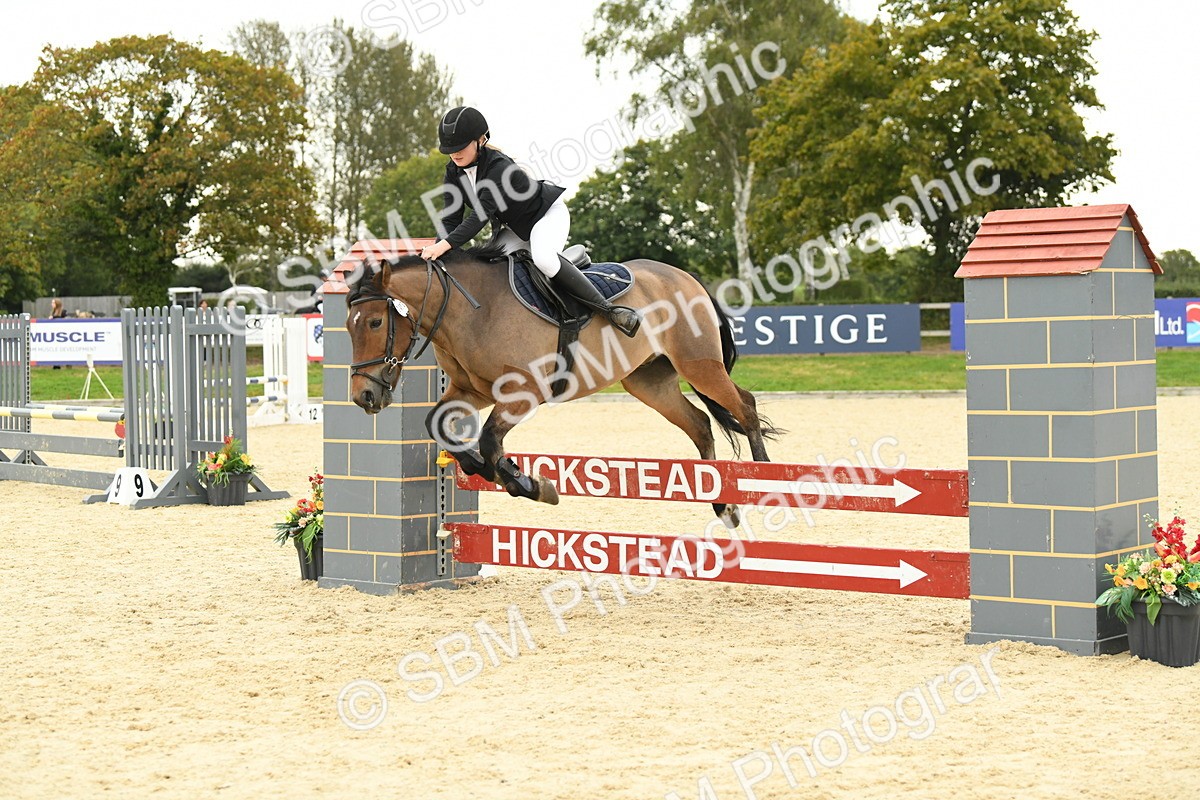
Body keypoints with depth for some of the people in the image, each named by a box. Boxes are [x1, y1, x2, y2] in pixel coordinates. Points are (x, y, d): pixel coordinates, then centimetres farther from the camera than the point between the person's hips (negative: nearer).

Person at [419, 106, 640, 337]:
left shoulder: (499, 167, -33)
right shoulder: (453, 173, -10)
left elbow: (481, 214, -41)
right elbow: (451, 219, -13)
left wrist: (445, 245, -51)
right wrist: (436, 250, -31)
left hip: (548, 213, -9)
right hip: (518, 229, 9)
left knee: (544, 258, -36)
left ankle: (608, 308, -31)